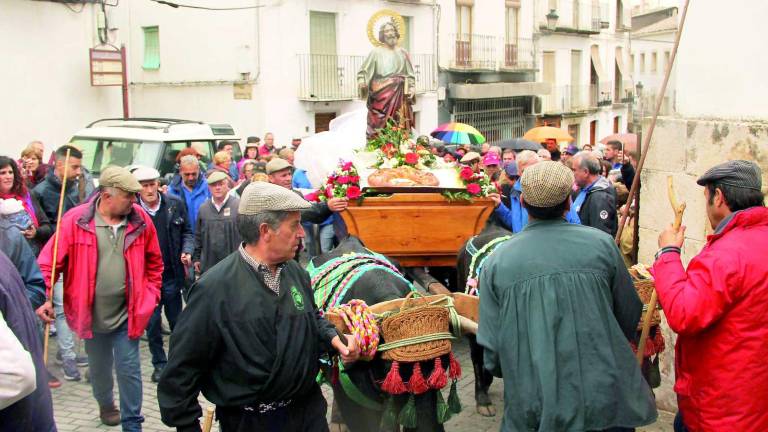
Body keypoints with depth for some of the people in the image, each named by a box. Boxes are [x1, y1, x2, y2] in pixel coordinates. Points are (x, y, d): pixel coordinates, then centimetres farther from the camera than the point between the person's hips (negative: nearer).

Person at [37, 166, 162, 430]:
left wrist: (150, 295, 4)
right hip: (92, 313, 0)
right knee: (99, 368, 21)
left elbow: (154, 262, 6)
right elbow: (49, 263, -9)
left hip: (128, 313, 0)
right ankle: (105, 405, 48)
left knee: (129, 369, 2)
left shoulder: (141, 220, -7)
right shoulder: (75, 220, -14)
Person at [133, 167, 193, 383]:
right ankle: (159, 364, 25)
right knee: (152, 323, 10)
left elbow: (187, 232, 7)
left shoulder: (175, 204, -3)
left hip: (171, 274, 1)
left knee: (177, 321, 13)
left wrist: (187, 251, -11)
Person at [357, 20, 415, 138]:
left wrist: (412, 88, 0)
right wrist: (361, 81, -20)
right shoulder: (376, 52, 3)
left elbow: (410, 74, 14)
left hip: (400, 96, 3)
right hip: (381, 95, -2)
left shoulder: (403, 53, 12)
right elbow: (364, 71, 0)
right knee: (380, 125, -7)